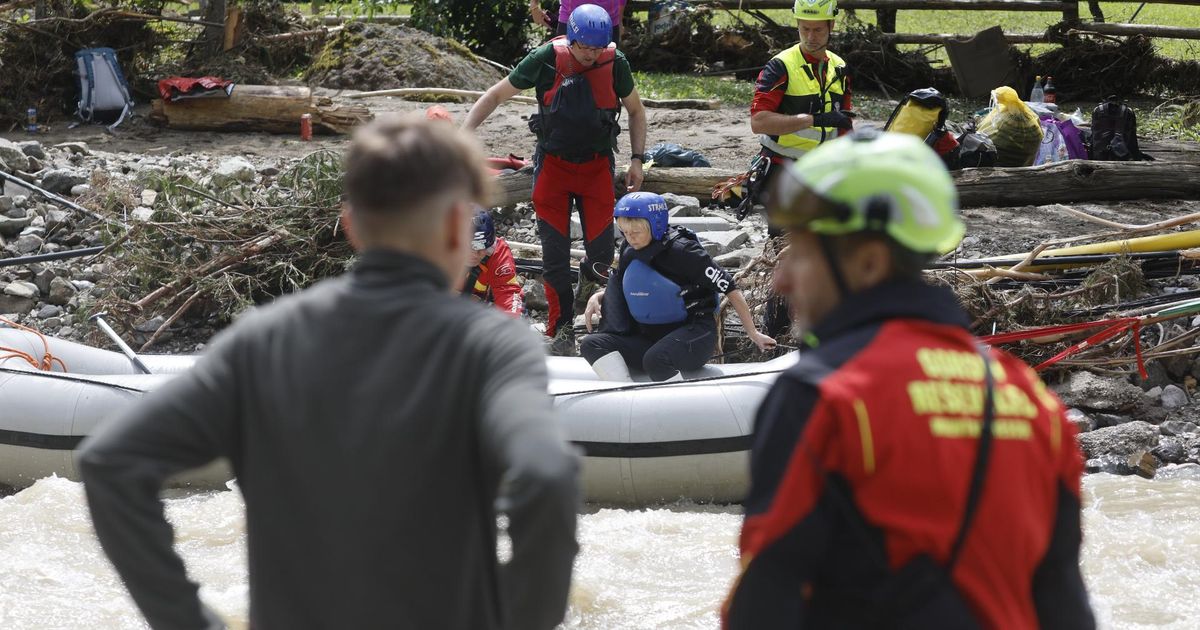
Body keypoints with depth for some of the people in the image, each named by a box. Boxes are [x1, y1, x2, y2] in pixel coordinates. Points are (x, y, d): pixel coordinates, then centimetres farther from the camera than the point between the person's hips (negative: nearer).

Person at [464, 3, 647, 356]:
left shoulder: (615, 64, -9)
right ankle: (562, 329, 6)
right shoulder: (546, 60, -13)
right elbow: (496, 95, -3)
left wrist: (637, 160, 1)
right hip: (553, 165, -1)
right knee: (555, 253, -5)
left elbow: (636, 111, 9)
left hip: (597, 167, 1)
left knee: (602, 253, -6)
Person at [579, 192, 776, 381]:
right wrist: (596, 298, 3)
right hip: (650, 337, 7)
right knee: (591, 344, -15)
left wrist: (753, 334, -7)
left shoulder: (682, 251, -13)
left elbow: (730, 288, -9)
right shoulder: (629, 253, 6)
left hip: (694, 333, -7)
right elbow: (617, 290, 26)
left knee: (655, 360, -40)